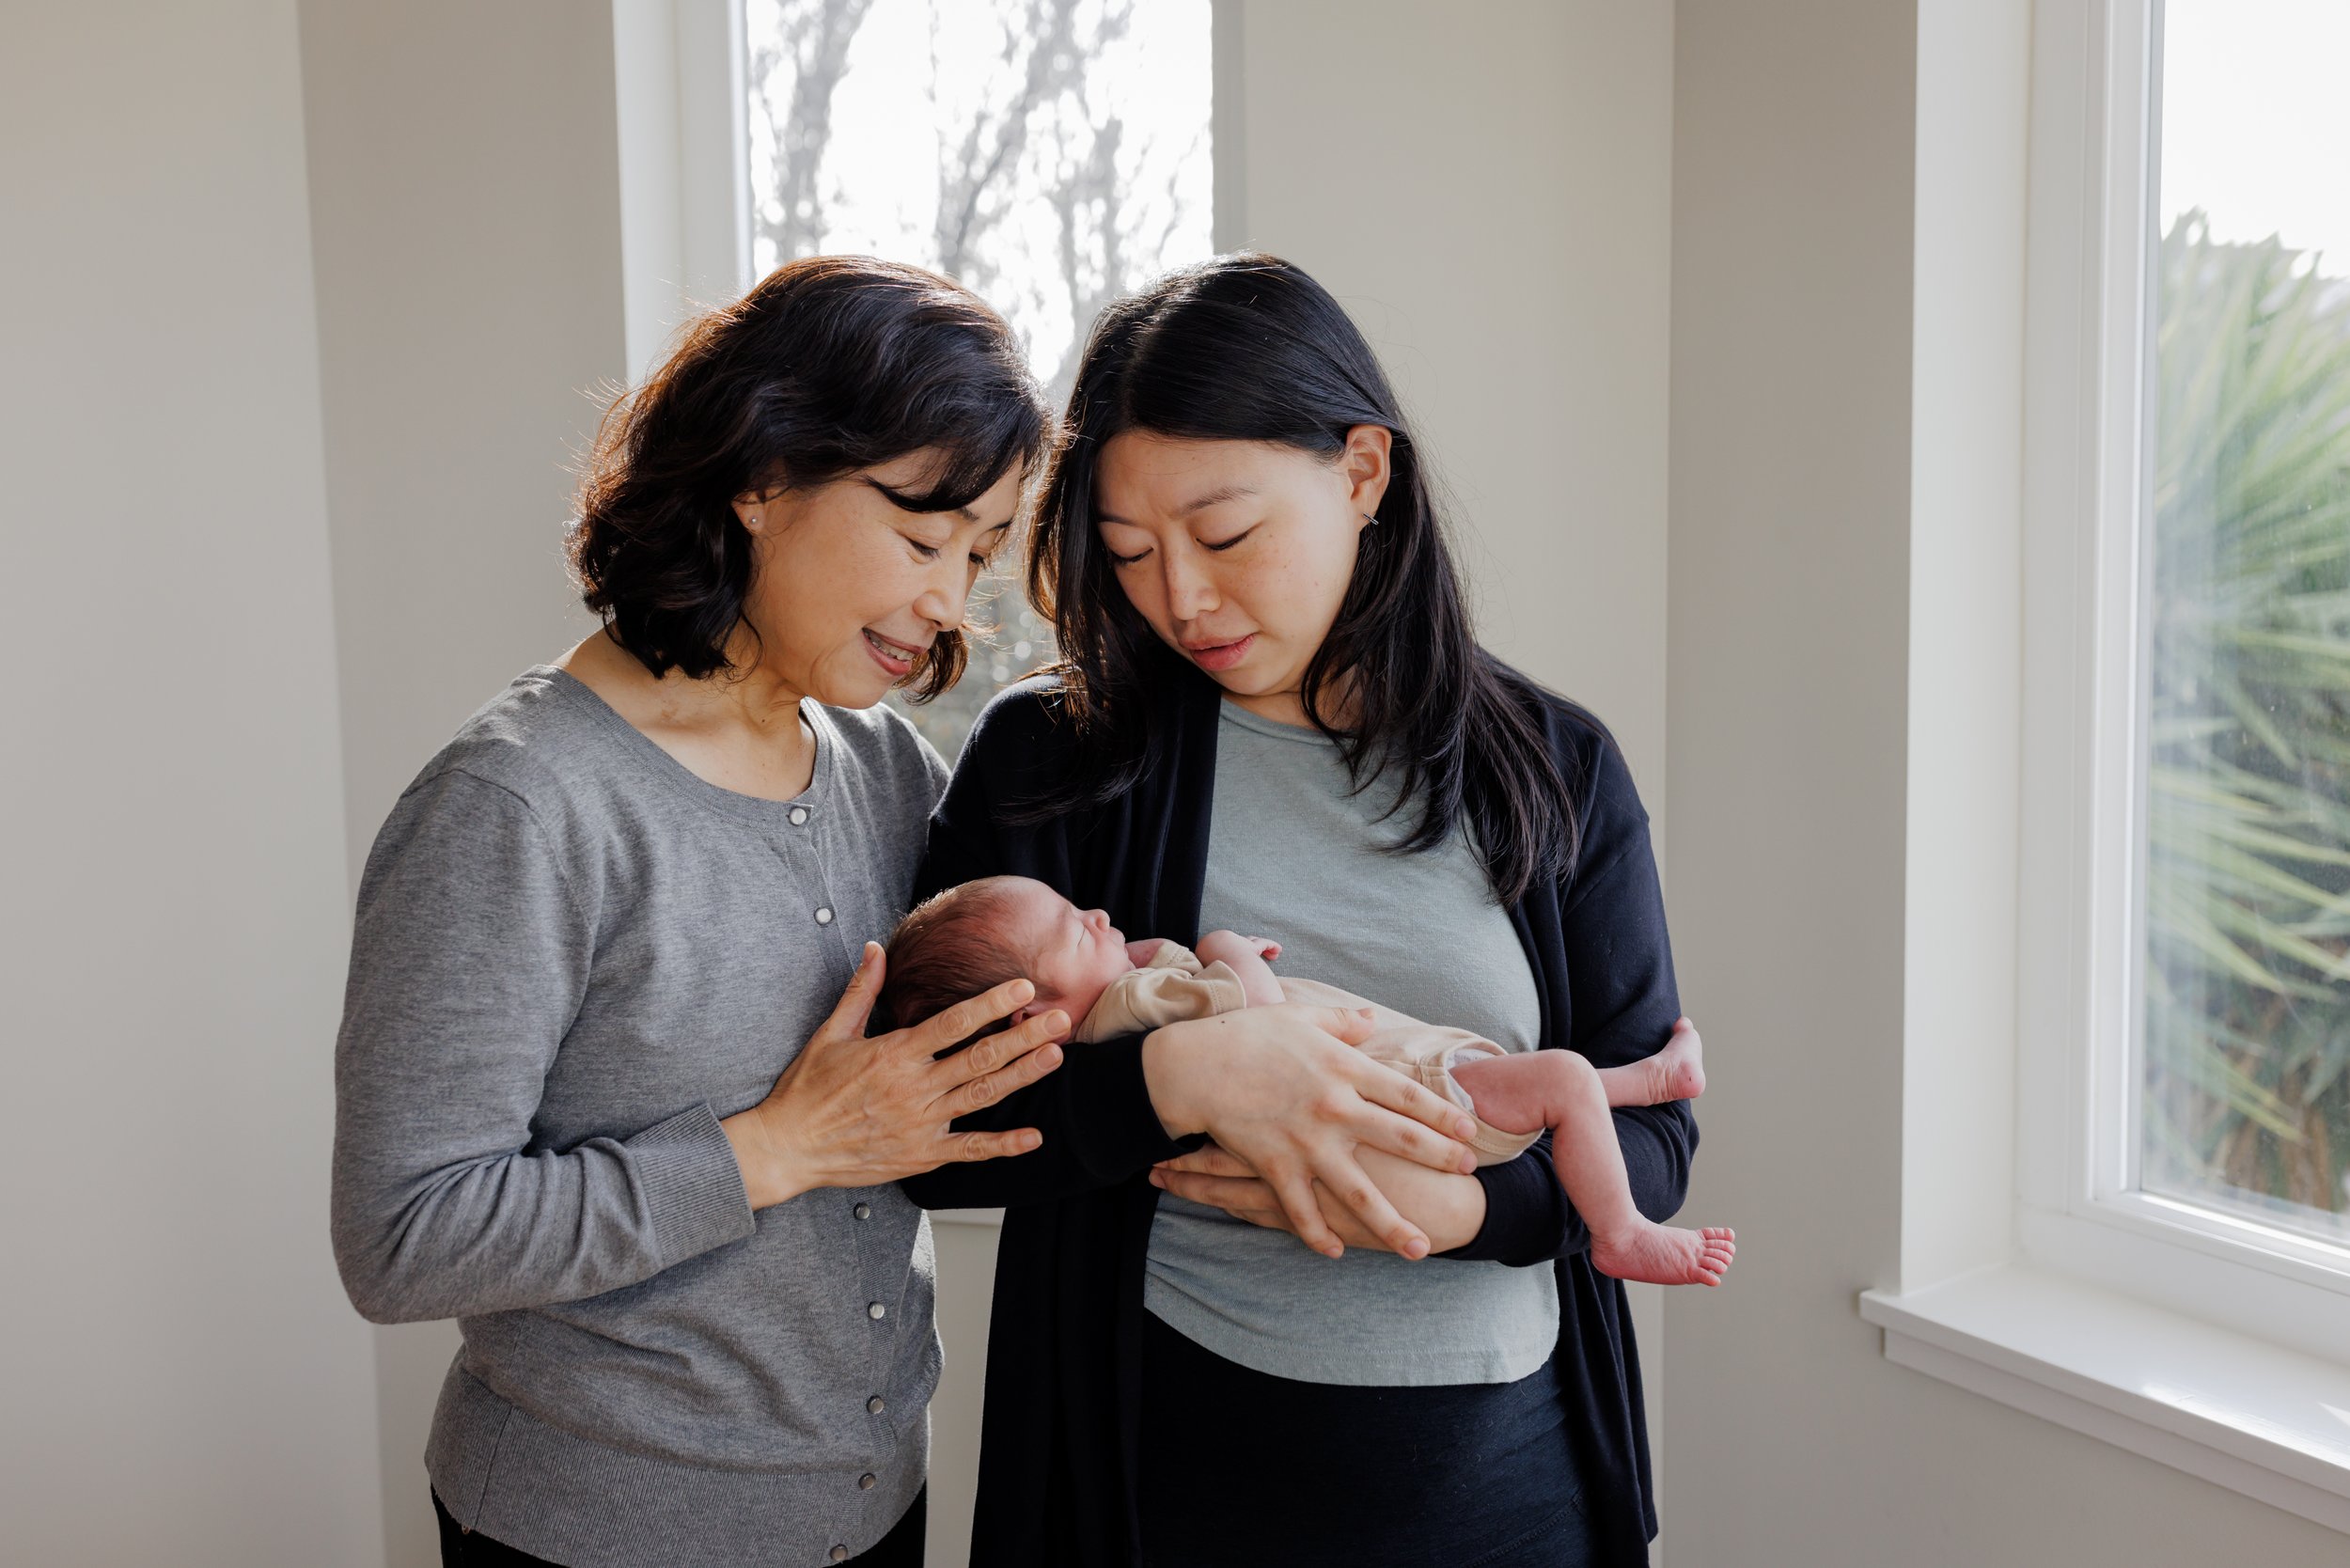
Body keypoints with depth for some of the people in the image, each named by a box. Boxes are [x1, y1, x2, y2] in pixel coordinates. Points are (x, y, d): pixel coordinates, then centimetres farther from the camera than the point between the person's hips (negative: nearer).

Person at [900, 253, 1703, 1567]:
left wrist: (1456, 1203, -18)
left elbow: (1651, 1135, 1)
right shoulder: (1051, 763, -4)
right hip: (1167, 1455, -1)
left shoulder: (1554, 771, 0)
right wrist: (1170, 1078, -23)